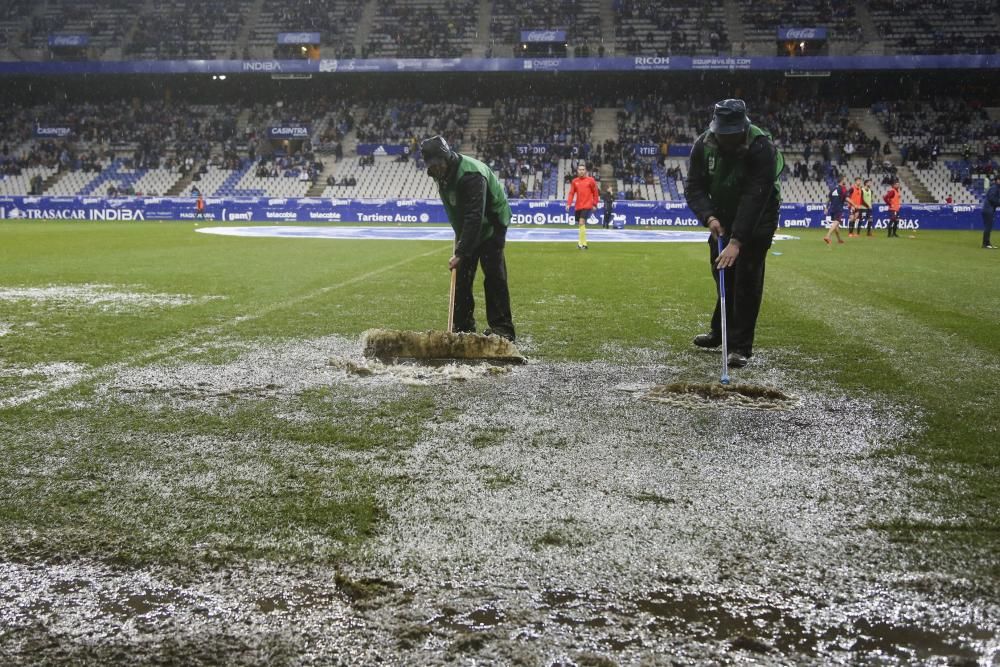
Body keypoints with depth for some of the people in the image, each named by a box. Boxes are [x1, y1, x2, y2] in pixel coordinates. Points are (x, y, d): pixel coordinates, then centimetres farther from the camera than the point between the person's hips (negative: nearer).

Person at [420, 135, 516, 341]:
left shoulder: (471, 174, -33)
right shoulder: (442, 174, -5)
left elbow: (475, 217, -39)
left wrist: (461, 252, -41)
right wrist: (459, 238, 7)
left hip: (491, 225, -8)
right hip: (468, 226, 8)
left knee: (494, 275, -14)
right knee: (461, 277, 5)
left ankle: (502, 328, -10)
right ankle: (463, 328, 11)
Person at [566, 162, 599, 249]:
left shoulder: (590, 180, -1)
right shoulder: (575, 181, 8)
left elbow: (595, 193, 3)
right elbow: (571, 193, 6)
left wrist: (594, 204, 0)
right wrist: (568, 204, -5)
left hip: (587, 205, -4)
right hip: (578, 206, 4)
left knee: (582, 222, -18)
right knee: (581, 224, 11)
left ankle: (582, 243, -15)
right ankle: (583, 242, 26)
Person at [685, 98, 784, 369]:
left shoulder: (762, 148, -31)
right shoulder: (704, 145, -17)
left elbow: (755, 199, -35)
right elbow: (694, 187, -14)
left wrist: (737, 240, -41)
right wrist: (709, 217, -32)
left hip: (756, 218, -5)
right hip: (722, 216, 5)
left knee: (747, 278, -11)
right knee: (721, 273, 13)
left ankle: (741, 346, -6)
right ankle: (721, 332, 32)